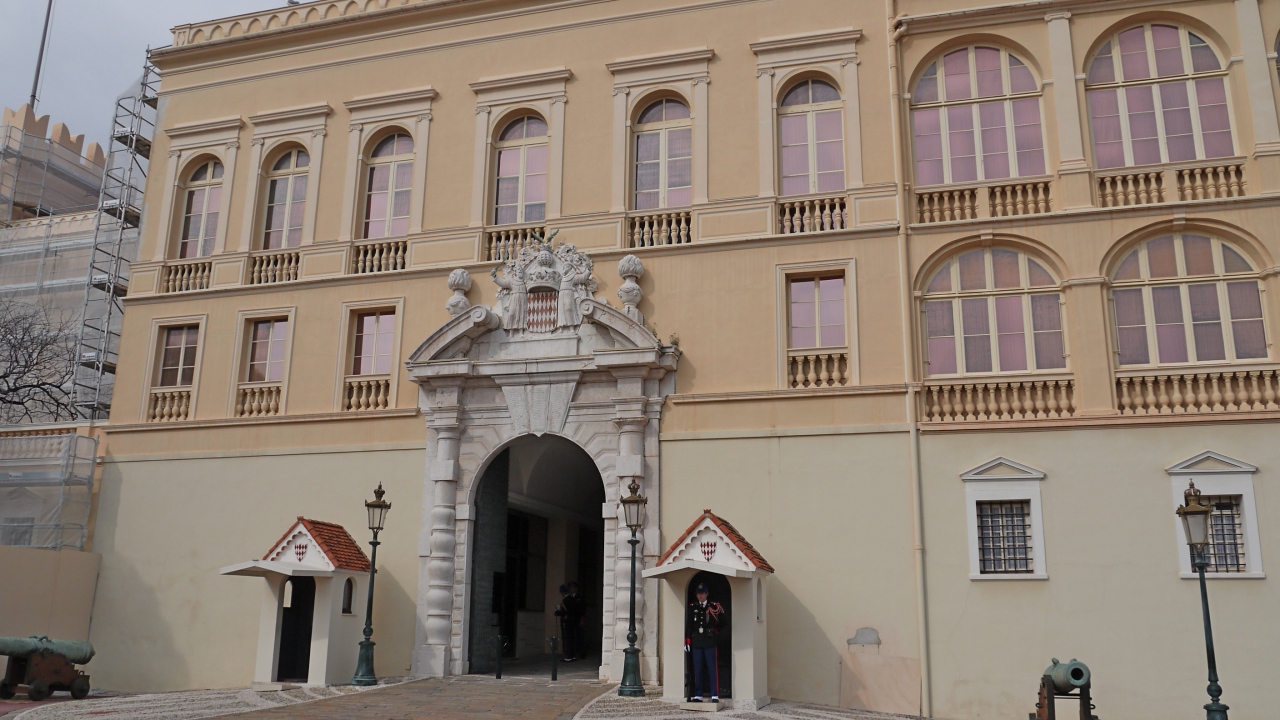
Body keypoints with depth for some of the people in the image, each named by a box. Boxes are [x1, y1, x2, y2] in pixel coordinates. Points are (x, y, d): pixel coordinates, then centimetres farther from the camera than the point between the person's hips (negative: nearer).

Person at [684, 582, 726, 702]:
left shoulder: (714, 606, 1)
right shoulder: (692, 607, 6)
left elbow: (725, 619, 13)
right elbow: (688, 626, 5)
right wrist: (687, 641, -1)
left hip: (710, 641, -2)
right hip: (696, 641, 2)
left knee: (712, 669, -1)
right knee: (697, 669, 6)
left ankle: (715, 695, 2)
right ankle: (698, 695, 11)